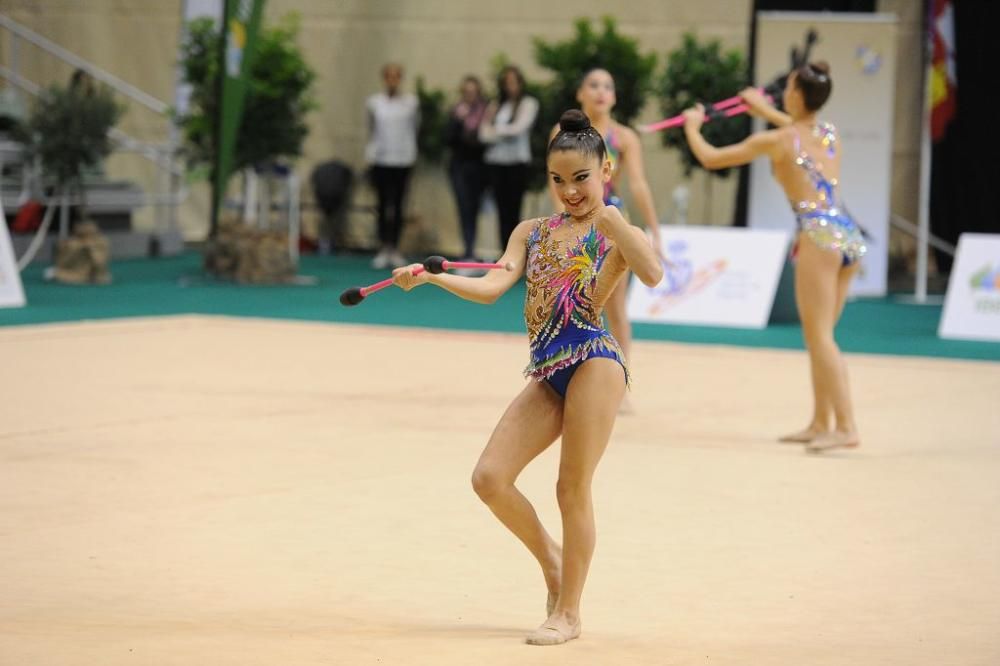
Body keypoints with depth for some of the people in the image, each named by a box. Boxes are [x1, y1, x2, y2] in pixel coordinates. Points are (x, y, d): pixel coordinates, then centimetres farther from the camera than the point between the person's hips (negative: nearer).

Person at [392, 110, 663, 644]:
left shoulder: (616, 234, 3)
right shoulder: (532, 232, 17)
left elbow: (652, 274, -19)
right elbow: (491, 288, 4)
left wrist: (608, 217, -19)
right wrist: (430, 277, -10)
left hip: (593, 362, -5)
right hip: (548, 375, 5)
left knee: (572, 487, -4)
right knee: (490, 478, -5)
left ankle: (568, 611, 10)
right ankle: (550, 557, 21)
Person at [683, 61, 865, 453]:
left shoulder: (775, 141, -3)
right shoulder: (830, 135, 15)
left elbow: (710, 158, 7)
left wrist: (692, 127, 26)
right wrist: (765, 111, 52)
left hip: (819, 234, -7)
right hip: (849, 234, 7)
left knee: (820, 335, -9)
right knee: (819, 335, 16)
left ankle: (846, 427, -18)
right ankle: (822, 423, 19)